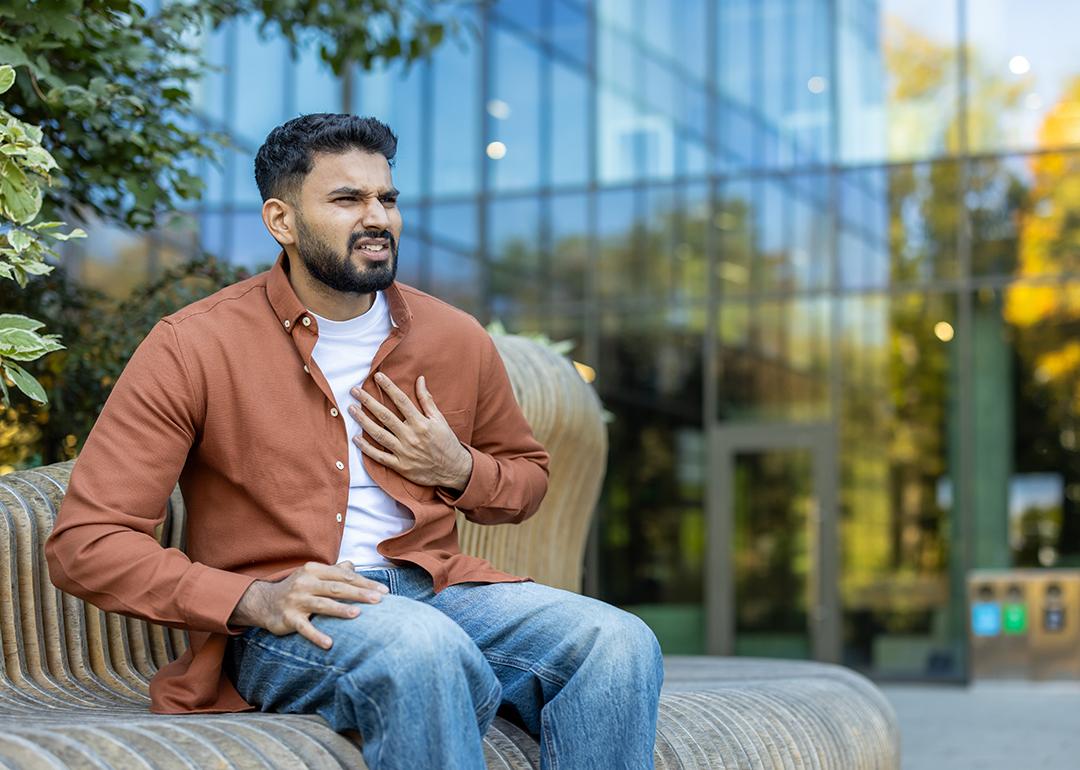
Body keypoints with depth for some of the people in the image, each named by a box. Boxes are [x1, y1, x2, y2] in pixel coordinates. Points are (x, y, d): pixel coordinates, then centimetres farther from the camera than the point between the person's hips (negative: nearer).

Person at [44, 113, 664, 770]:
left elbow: (528, 476, 29)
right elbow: (85, 543, -8)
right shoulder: (192, 348, -3)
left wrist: (460, 471, 3)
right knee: (424, 649, -38)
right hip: (273, 632, -5)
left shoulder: (457, 340, 10)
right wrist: (254, 600, -21)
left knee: (620, 643, -23)